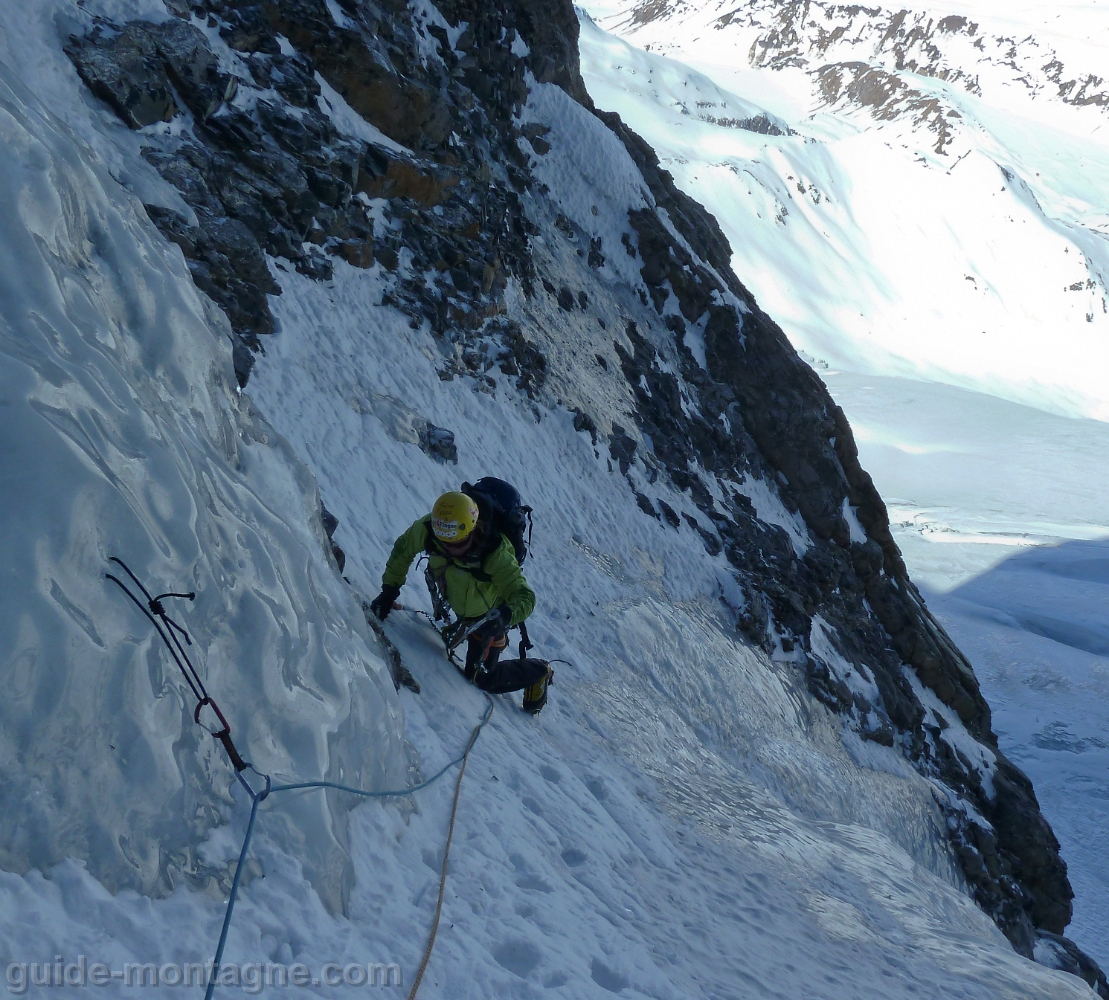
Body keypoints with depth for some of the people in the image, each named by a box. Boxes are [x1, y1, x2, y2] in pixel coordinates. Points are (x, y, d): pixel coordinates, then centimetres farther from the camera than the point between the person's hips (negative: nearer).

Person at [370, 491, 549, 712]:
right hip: (459, 610, 5)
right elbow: (403, 549, -10)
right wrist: (389, 590, -10)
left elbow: (525, 597, -42)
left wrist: (506, 615, -62)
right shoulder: (427, 529, -30)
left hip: (489, 614, -5)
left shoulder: (496, 555, -42)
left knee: (481, 679, 0)